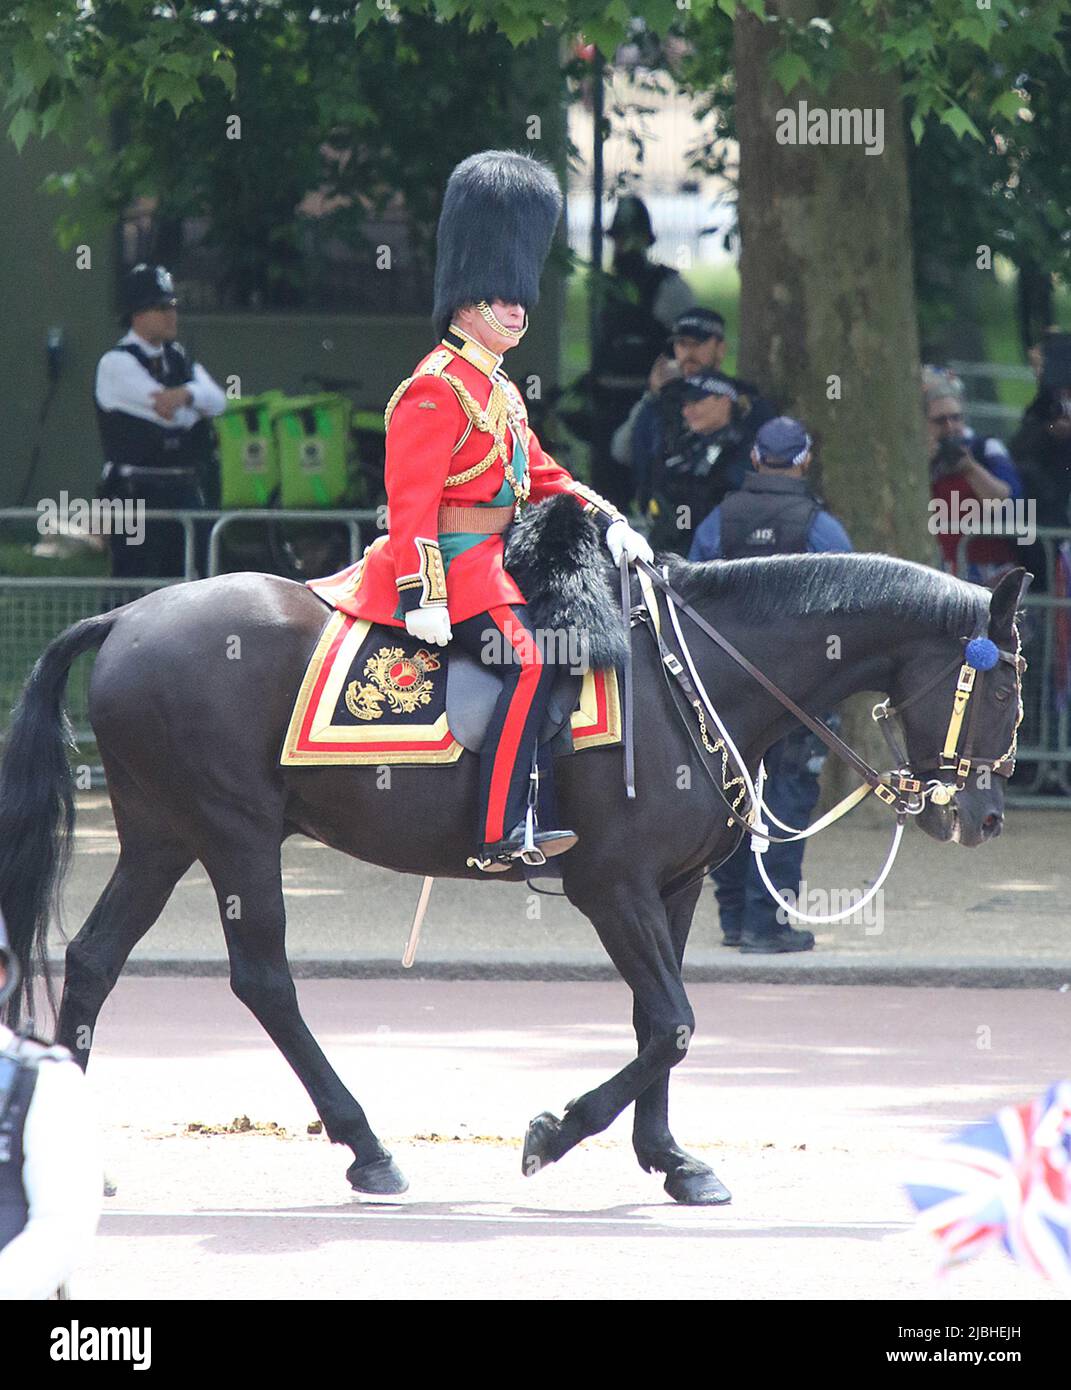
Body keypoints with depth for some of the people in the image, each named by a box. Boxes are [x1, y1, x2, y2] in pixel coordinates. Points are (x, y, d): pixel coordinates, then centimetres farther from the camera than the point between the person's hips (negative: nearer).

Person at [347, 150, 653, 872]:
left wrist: (608, 520, 9)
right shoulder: (438, 387, -12)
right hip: (454, 563, -10)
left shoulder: (501, 392, 19)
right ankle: (503, 833, -29)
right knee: (526, 661, -25)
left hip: (493, 560, 10)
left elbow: (540, 475, 25)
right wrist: (423, 594, -25)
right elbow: (411, 497, -18)